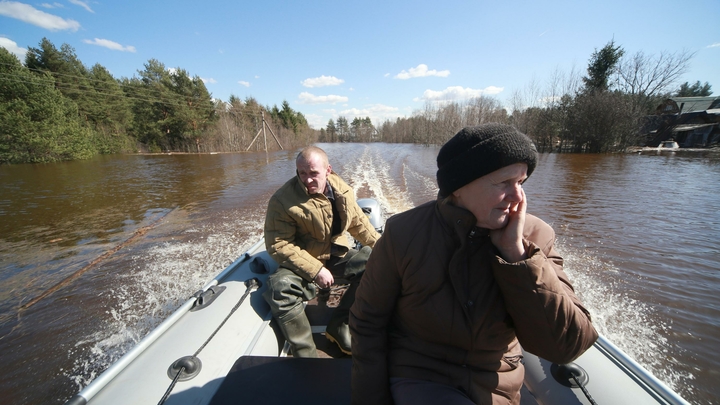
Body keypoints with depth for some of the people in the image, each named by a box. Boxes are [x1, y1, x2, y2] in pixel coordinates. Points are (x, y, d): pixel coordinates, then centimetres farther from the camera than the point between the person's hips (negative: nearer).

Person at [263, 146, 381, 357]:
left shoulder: (341, 189, -2)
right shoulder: (283, 200, -17)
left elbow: (359, 222, 10)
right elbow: (278, 245, -18)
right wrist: (315, 270, -23)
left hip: (338, 257, 4)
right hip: (302, 265, -4)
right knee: (279, 289, -31)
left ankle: (339, 325, -3)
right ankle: (306, 353, -14)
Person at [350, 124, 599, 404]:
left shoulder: (536, 237, -13)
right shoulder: (404, 233, -19)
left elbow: (566, 345, -17)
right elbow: (368, 322, -10)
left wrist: (515, 252, -27)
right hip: (417, 378, -3)